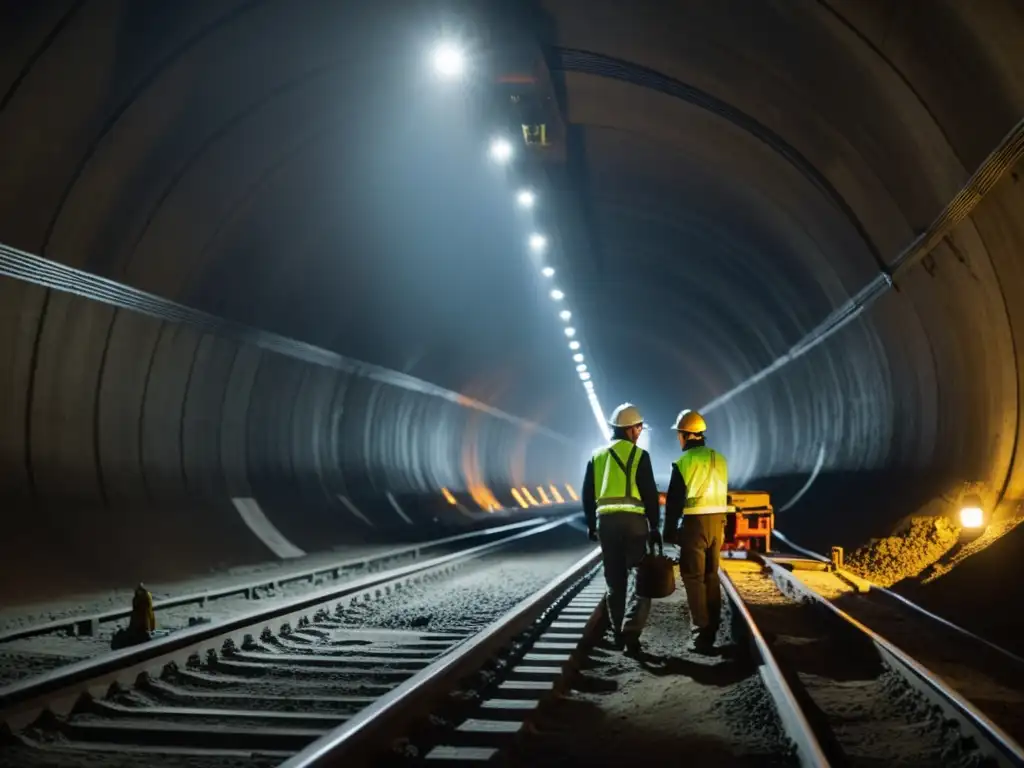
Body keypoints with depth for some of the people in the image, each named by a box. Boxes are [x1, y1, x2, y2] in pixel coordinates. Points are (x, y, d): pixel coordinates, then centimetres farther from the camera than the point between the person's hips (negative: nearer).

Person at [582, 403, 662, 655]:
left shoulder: (597, 456, 11)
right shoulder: (639, 455, -2)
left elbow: (588, 495, 12)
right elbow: (650, 494, -5)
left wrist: (591, 525, 20)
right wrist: (654, 526, 1)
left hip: (606, 520, 4)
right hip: (634, 520, -4)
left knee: (615, 581, 13)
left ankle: (618, 634, 16)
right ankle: (630, 633, -15)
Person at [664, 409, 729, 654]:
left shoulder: (684, 462, -11)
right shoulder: (719, 459, 9)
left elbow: (675, 500, -10)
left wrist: (670, 530, -3)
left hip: (695, 522, -6)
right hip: (717, 521, 6)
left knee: (693, 576, -1)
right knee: (711, 575, 15)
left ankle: (702, 633, -5)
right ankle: (712, 629, 19)